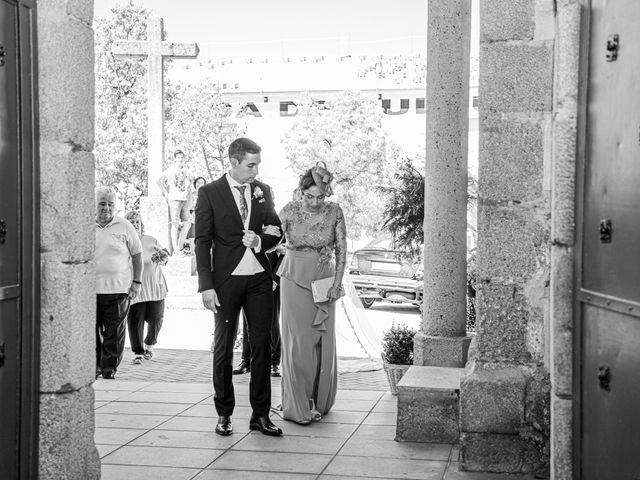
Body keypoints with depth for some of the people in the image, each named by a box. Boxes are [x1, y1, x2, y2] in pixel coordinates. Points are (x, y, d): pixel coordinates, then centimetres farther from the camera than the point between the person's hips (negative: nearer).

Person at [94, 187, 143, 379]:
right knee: (92, 331, 5)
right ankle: (94, 367, 18)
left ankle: (109, 370, 10)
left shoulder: (124, 226, 3)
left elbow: (137, 254, 8)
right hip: (90, 288, 1)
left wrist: (136, 281, 3)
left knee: (114, 333, 1)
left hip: (117, 289, -1)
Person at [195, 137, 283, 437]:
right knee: (224, 347, 4)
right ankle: (224, 414, 16)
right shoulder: (210, 193, -2)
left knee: (262, 345, 2)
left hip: (260, 278, 3)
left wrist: (260, 240, -7)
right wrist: (206, 286, -11)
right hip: (227, 278, -3)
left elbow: (277, 232, 17)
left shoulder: (263, 191, 10)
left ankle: (260, 414, 11)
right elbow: (202, 242, -4)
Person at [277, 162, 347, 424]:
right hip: (295, 280, -2)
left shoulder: (334, 212, -4)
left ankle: (319, 401, 19)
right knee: (298, 342, -4)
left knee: (323, 341, 5)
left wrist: (337, 283, -3)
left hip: (324, 281, 2)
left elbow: (341, 249, 1)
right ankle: (297, 405, 2)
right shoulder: (289, 211, -8)